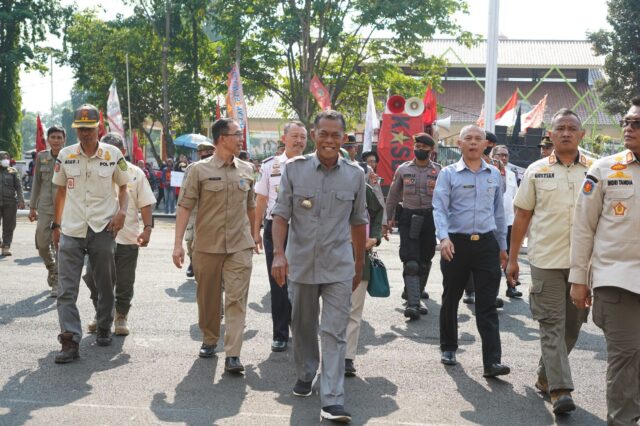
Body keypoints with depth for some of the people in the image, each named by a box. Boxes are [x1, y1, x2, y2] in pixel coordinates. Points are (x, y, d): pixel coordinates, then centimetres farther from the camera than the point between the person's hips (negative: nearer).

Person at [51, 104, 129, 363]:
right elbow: (60, 191, 13)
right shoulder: (65, 155, 4)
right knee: (67, 289, -7)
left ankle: (104, 329, 29)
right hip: (71, 231, 1)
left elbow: (123, 187, 9)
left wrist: (122, 212, -9)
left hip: (103, 229, -1)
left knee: (105, 285, 11)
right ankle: (70, 341, -7)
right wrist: (55, 225, 12)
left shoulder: (113, 154, 0)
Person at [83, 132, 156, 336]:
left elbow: (146, 204, 3)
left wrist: (147, 228, -7)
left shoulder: (135, 173, 2)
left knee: (125, 283, 7)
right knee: (94, 279, 3)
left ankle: (121, 317, 24)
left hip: (128, 238, -1)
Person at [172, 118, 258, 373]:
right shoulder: (200, 170, -3)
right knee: (208, 297, 11)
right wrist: (178, 244, -11)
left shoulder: (247, 170, 8)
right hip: (207, 246, -1)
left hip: (240, 247, 2)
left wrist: (253, 235, 22)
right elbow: (185, 207, -5)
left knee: (237, 299, -6)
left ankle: (232, 355, -8)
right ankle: (209, 340, 32)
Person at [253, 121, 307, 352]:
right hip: (275, 228, 1)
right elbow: (261, 200, 8)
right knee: (278, 283, 5)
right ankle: (280, 334, 14)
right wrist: (256, 231, 5)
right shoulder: (270, 165, 5)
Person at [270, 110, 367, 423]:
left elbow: (358, 222, 9)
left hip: (338, 267, 0)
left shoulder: (355, 174, 1)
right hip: (300, 264, 1)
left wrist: (359, 265, 13)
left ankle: (332, 399, -4)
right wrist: (278, 253, -18)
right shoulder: (294, 169, -3)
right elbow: (281, 214, -4)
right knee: (303, 327, 17)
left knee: (334, 333, -4)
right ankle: (305, 374, 39)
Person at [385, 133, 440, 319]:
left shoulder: (439, 171, 4)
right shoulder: (403, 169, 7)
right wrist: (389, 218, 14)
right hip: (408, 217, -1)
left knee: (424, 261, 10)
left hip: (430, 218, 1)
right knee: (410, 261, -12)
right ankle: (413, 303, -16)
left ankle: (415, 297, 28)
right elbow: (393, 195, 15)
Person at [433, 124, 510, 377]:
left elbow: (499, 211, 18)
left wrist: (502, 245, 18)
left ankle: (492, 361, -7)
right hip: (456, 243, -1)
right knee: (451, 299, 11)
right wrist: (444, 237, -25)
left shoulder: (494, 174, 12)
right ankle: (448, 349, 29)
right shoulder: (449, 174, 1)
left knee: (487, 305, -4)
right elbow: (439, 208, -9)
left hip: (486, 244, 2)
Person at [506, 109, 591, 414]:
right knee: (552, 325, -5)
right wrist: (512, 259, 7)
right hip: (547, 261, -2)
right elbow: (522, 216, 8)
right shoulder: (536, 171, 4)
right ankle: (560, 389, -4)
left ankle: (546, 376, 27)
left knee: (571, 325, 10)